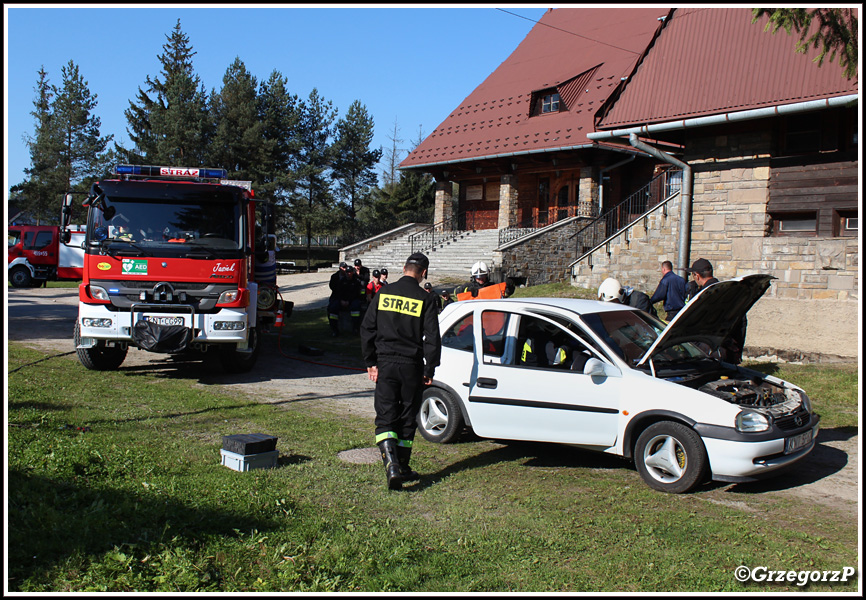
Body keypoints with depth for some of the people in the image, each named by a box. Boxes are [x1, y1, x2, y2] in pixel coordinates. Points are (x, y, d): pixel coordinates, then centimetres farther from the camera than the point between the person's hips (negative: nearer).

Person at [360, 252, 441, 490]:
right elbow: (432, 338, -6)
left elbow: (367, 329, 5)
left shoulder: (383, 294, 4)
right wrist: (429, 370, 1)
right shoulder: (424, 299, -4)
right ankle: (403, 468, 21)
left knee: (385, 418, 2)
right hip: (411, 366, -1)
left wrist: (370, 362, 11)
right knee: (407, 419, 12)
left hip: (385, 364, 1)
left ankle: (391, 466, -16)